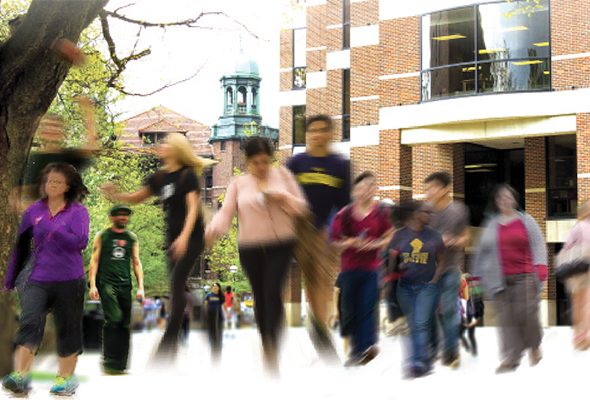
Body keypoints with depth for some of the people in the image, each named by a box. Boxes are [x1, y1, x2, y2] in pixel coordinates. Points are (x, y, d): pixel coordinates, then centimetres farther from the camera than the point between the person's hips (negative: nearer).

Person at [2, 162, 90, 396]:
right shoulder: (33, 211, 9)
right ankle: (21, 376, -25)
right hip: (37, 279, 1)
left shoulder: (78, 212, 1)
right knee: (29, 321, -18)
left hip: (69, 280, -1)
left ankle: (66, 377, 23)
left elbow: (80, 241, -13)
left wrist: (51, 229, -23)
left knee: (67, 329, 8)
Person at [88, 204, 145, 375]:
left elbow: (136, 263, 17)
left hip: (125, 284, 4)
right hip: (106, 282, -4)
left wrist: (140, 288, 8)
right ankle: (109, 362, -16)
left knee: (125, 325, 0)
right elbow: (94, 261, 4)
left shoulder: (132, 238, 16)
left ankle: (120, 365, 6)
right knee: (114, 319, -21)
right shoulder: (102, 236, 7)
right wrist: (92, 285, -7)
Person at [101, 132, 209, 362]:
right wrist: (114, 195, -3)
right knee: (176, 289, 14)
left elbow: (193, 207, -17)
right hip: (172, 238, 7)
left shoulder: (188, 175, -9)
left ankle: (166, 345, -17)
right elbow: (136, 198, 16)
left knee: (176, 285, -15)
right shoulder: (160, 177, 11)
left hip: (191, 238, -7)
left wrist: (184, 237, -28)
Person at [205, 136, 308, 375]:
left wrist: (282, 198, -12)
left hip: (281, 245, -1)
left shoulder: (282, 176, 8)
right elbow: (226, 212, -5)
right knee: (259, 296, 6)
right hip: (250, 248, 1)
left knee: (272, 290, -19)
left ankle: (272, 347, -18)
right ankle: (266, 346, 24)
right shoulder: (238, 184, 7)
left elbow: (301, 207, 8)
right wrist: (213, 229, -26)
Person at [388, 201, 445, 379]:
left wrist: (434, 280, -3)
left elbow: (440, 262, 10)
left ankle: (418, 362, -19)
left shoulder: (434, 236, 5)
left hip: (427, 286, -2)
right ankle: (426, 362, 17)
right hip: (405, 287, 2)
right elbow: (392, 260, 7)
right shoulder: (400, 235, 5)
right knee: (413, 326, 6)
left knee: (421, 324, -15)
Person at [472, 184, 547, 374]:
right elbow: (482, 250, 19)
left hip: (524, 277, -2)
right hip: (501, 279, 2)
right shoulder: (491, 225, 16)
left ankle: (534, 346, 19)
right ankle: (512, 358, -6)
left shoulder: (526, 220, 11)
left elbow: (538, 244, 7)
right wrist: (477, 275, 16)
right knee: (505, 316, -6)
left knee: (526, 312, -8)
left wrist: (541, 267, -7)